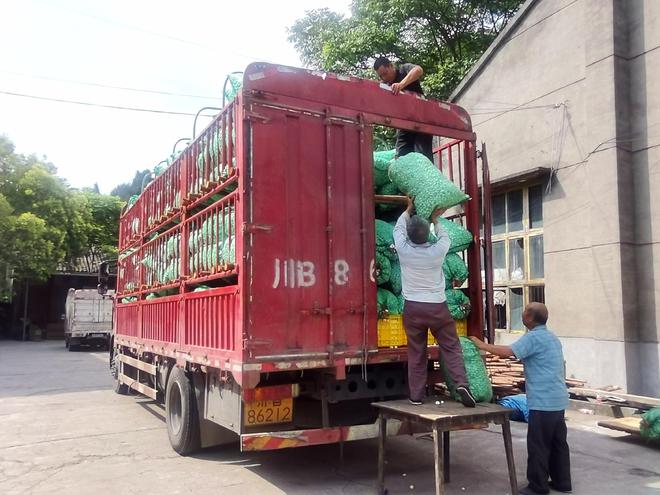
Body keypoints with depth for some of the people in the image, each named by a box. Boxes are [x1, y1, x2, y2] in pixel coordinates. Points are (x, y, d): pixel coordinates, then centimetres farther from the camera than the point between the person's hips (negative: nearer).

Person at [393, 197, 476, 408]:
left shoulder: (403, 249, -7)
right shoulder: (437, 251, -7)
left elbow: (398, 229, 14)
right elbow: (445, 238, 17)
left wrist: (408, 209, 27)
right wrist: (435, 220, 30)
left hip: (413, 307, 1)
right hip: (437, 307, -1)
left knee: (416, 353, 8)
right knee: (451, 347, 7)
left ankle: (416, 395, 13)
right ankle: (461, 383, -10)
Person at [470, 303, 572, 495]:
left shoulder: (533, 337, -15)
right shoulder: (552, 337, 16)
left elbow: (508, 351, -25)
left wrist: (482, 345, -15)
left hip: (543, 401, -10)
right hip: (558, 399, 10)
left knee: (538, 445, -1)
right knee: (558, 442, 15)